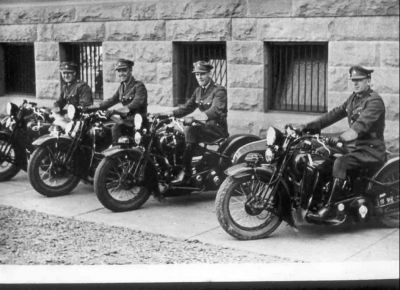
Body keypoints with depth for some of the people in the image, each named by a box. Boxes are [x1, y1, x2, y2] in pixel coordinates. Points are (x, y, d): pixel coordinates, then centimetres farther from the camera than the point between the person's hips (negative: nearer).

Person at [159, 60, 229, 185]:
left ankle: (186, 172, -31)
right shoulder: (198, 91, 16)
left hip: (217, 128, -8)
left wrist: (194, 118, -39)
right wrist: (170, 113, -4)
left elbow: (215, 110, -26)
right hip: (205, 126, 8)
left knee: (190, 129, -32)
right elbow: (187, 107, 15)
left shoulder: (219, 90, -9)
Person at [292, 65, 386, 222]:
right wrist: (309, 126, 0)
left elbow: (361, 126, -29)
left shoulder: (375, 101, -15)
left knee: (340, 162, -31)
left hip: (371, 150, -9)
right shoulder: (354, 98, 14)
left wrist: (340, 138, -42)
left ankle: (329, 208, -32)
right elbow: (336, 113, 10)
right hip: (354, 146, 9)